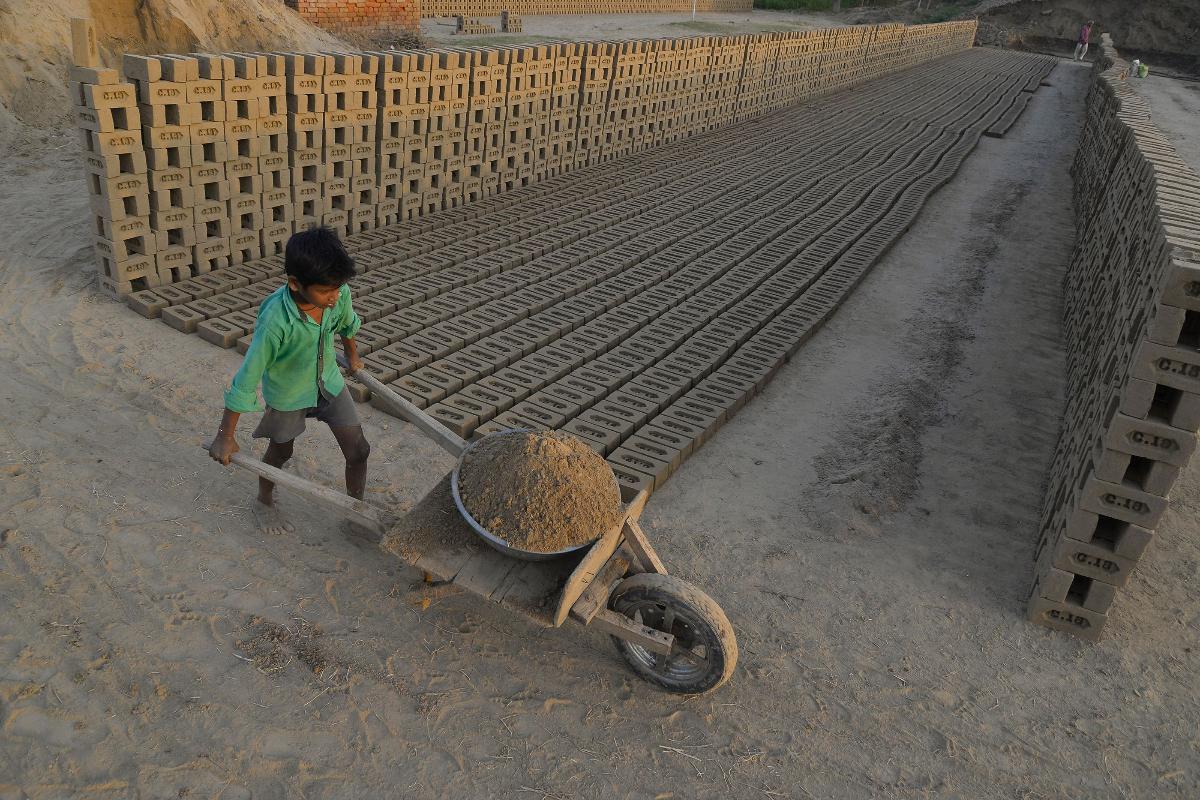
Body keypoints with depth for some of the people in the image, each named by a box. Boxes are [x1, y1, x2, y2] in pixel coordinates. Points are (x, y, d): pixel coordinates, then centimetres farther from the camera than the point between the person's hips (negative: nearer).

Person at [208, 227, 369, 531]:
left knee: (358, 451, 4)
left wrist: (352, 356, 22)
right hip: (286, 391, -4)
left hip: (329, 381, 4)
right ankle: (265, 503, 50)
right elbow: (247, 378, -29)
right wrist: (225, 436, -20)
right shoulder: (276, 321, -39)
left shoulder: (339, 294, -25)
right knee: (280, 452, 20)